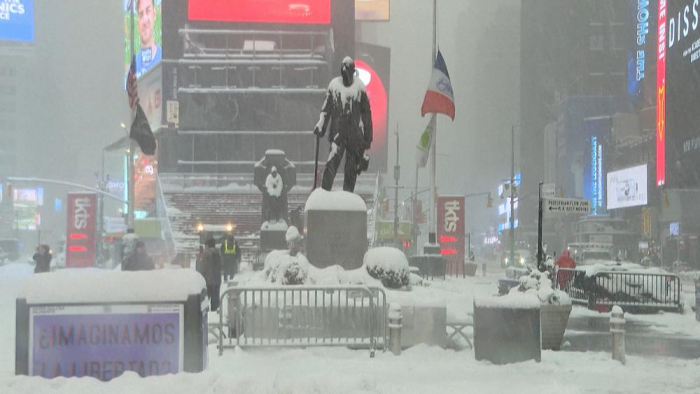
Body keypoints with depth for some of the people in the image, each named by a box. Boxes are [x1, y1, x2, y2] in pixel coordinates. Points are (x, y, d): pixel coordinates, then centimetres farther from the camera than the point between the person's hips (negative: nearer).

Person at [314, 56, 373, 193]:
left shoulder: (360, 87, 1)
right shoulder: (334, 85, 2)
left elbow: (366, 112, 7)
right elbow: (326, 108, 6)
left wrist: (367, 137, 6)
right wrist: (321, 124, -8)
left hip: (355, 132, 1)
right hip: (337, 129, -1)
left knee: (352, 168, 4)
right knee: (332, 160, -15)